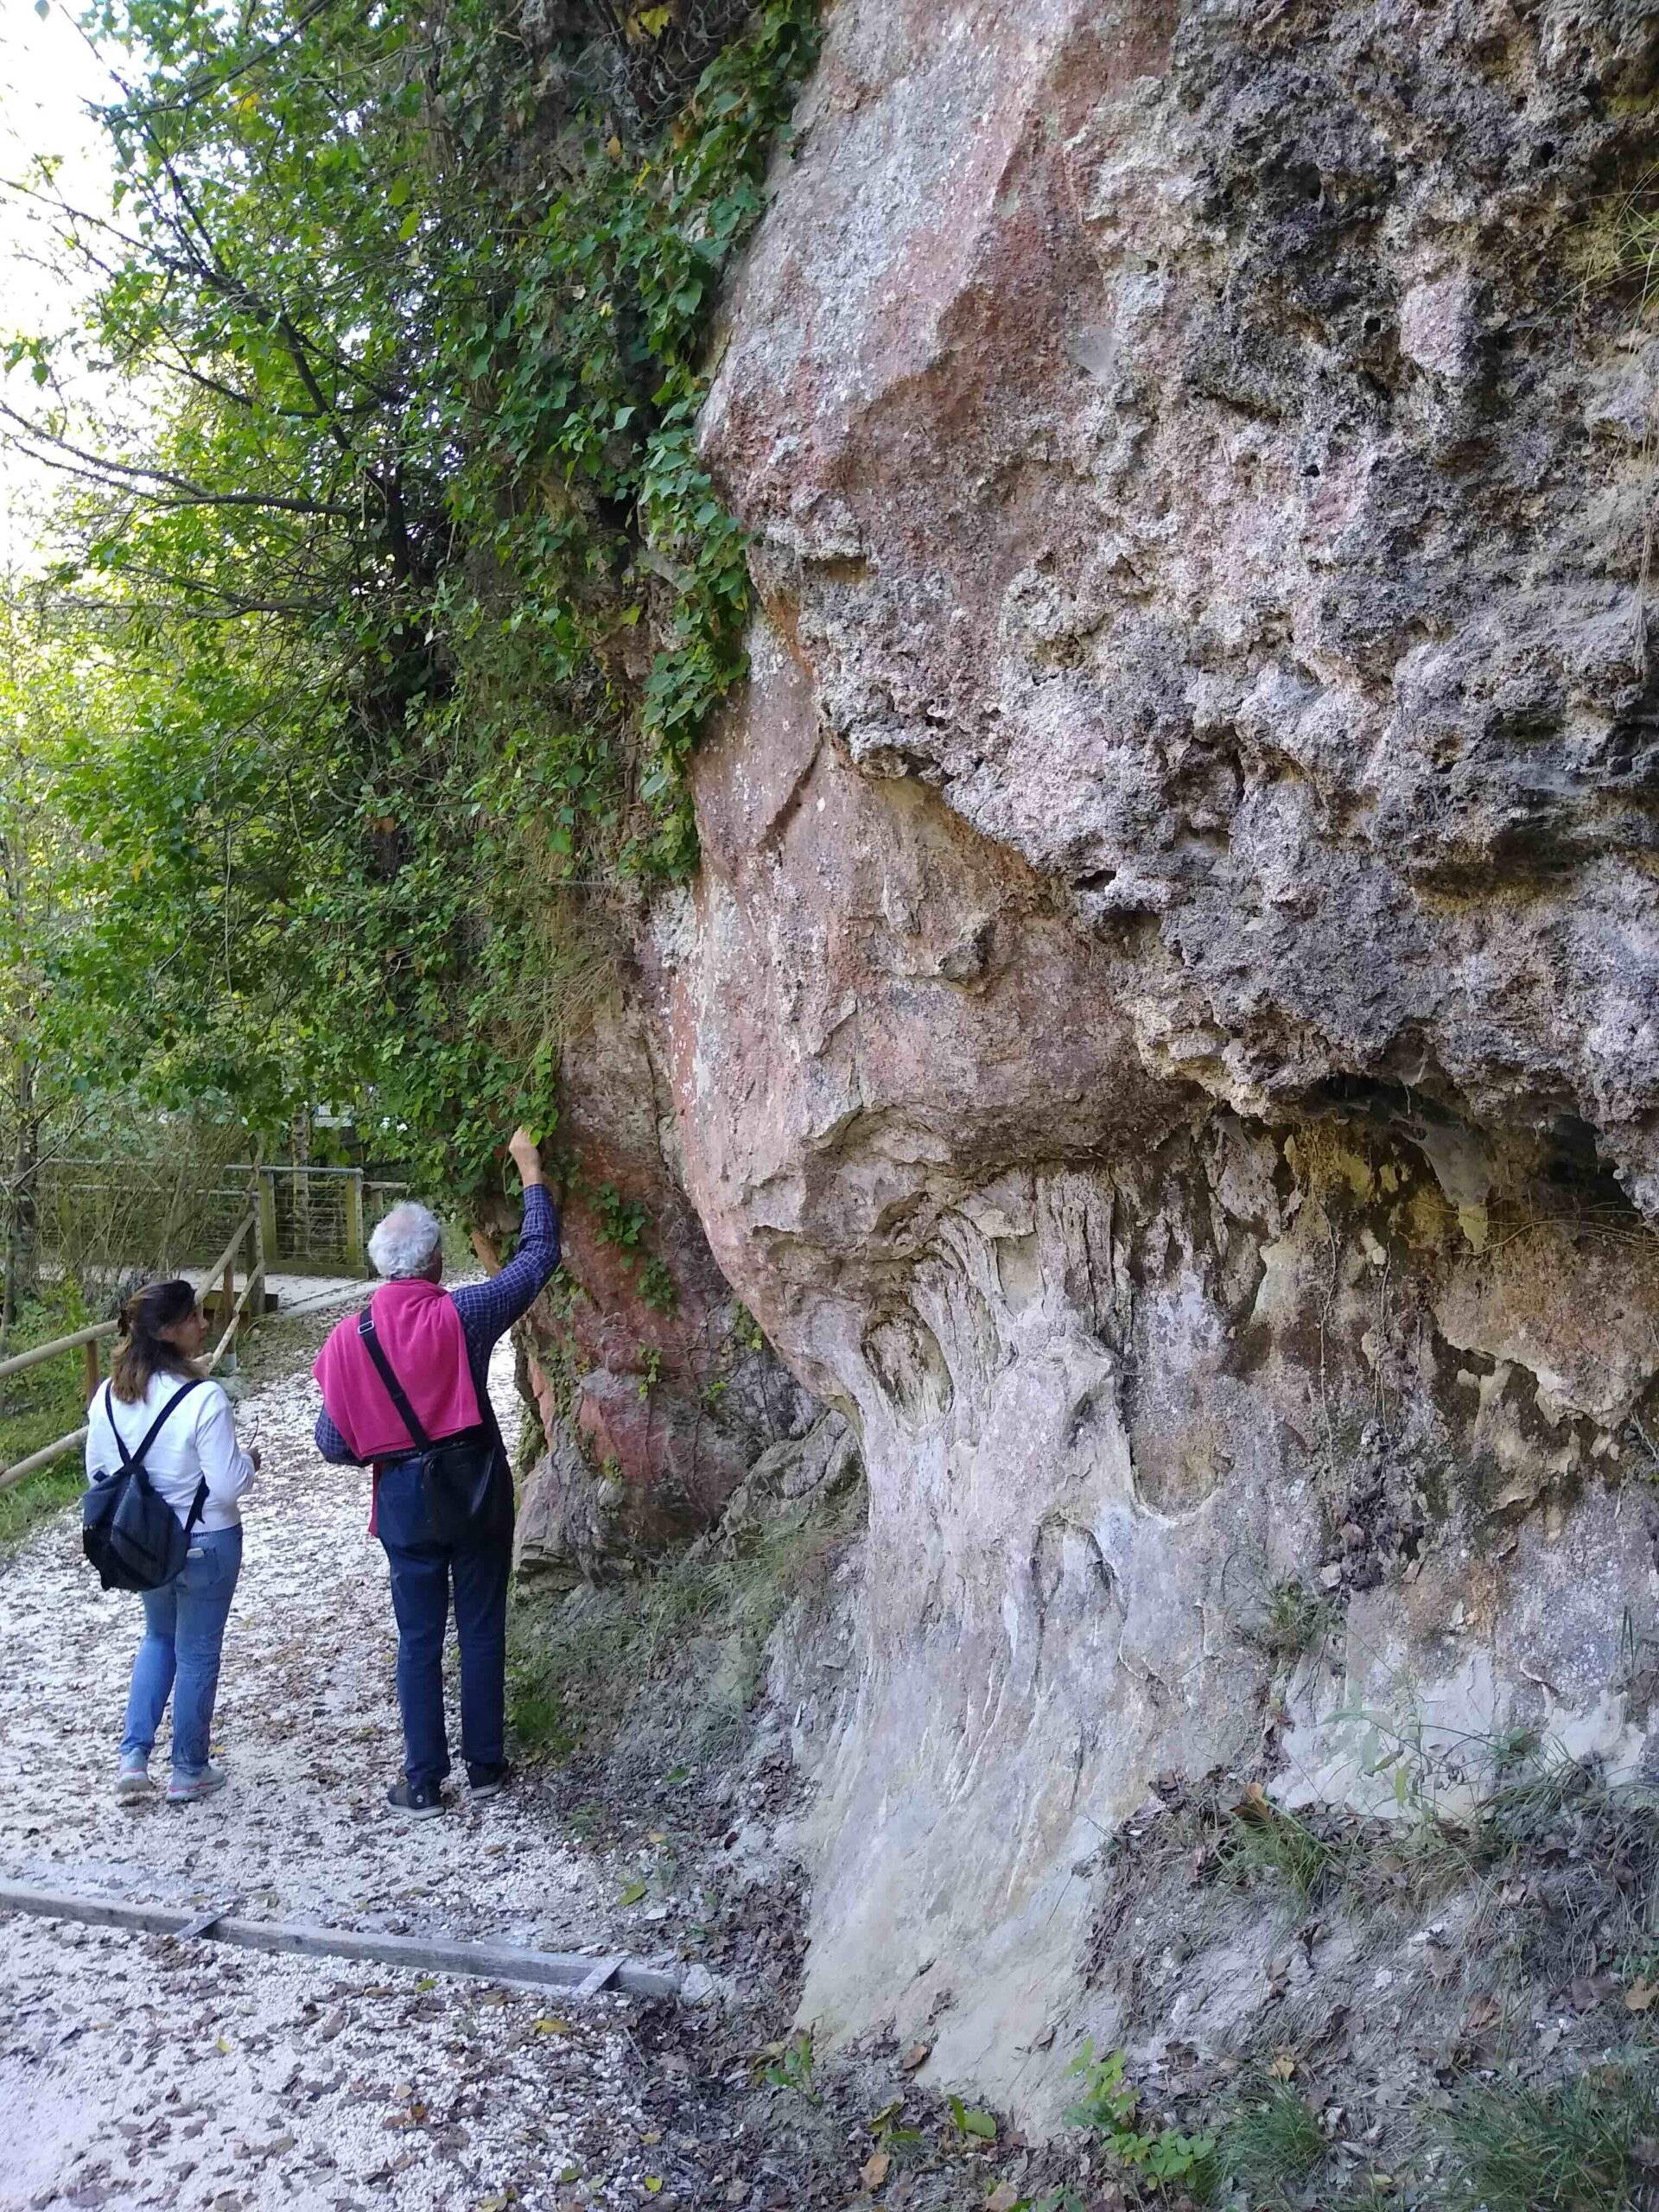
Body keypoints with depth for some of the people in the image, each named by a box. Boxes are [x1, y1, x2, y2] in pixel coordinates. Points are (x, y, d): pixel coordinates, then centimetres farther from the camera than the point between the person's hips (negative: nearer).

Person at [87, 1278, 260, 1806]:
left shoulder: (108, 1397, -7)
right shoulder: (204, 1399, -26)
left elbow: (98, 1473, 4)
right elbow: (226, 1486, -24)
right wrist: (250, 1461, -4)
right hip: (206, 1544, -5)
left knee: (159, 1637, 27)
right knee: (197, 1653, 12)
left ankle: (133, 1757, 20)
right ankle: (189, 1772, 26)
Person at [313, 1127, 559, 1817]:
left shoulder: (349, 1338, -9)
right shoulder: (461, 1314, -14)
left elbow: (333, 1443, -5)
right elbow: (538, 1256, -3)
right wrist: (529, 1168, 5)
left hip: (405, 1498, 1)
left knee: (419, 1639, 10)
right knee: (482, 1631, 12)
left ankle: (423, 1782, 16)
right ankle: (485, 1765, 22)